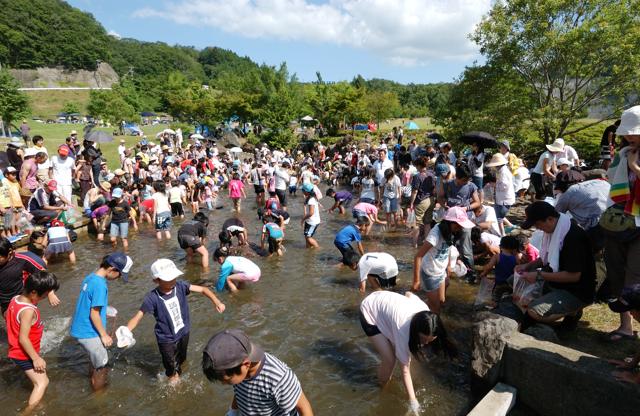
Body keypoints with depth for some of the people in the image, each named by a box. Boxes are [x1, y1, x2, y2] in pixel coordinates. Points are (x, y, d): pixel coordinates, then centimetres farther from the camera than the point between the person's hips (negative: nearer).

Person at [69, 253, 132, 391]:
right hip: (89, 333, -8)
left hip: (81, 329, 8)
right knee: (101, 366, 11)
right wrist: (104, 335, -12)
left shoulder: (90, 277, 2)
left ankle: (96, 384, 44)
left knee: (96, 362, 27)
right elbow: (94, 314, -23)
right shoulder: (100, 285, -25)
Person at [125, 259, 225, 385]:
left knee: (181, 358, 29)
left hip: (184, 332, 4)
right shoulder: (152, 297, -27)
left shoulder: (180, 286, -20)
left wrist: (216, 302, -36)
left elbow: (202, 289, -22)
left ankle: (177, 372, 64)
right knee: (170, 363, 19)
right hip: (166, 339, -3)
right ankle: (172, 375, 55)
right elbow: (138, 316, -21)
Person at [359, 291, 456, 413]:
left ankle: (387, 377, 33)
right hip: (370, 313, -7)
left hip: (383, 302, 7)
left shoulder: (425, 310, -21)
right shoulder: (404, 330, -36)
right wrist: (413, 400, -21)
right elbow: (405, 370, -24)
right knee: (390, 360, -10)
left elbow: (408, 293, 2)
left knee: (397, 352, 7)